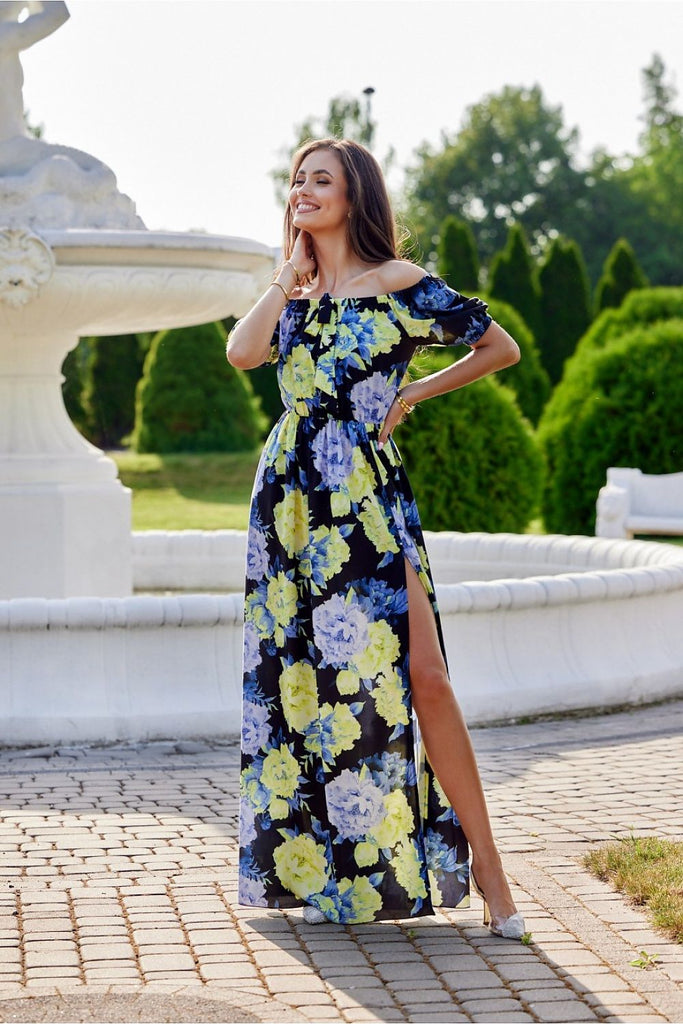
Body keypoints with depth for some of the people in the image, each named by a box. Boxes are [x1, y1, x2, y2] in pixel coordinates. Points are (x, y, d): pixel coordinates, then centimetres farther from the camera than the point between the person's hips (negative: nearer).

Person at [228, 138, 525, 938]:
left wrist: (413, 394, 4)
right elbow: (241, 352, -5)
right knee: (306, 677, 7)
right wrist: (293, 272, 2)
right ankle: (327, 871, 19)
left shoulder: (398, 283, 1)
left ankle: (485, 866, -7)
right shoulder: (292, 292, 15)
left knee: (417, 673, -14)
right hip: (292, 501, 5)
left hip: (369, 497, -5)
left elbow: (501, 346, 7)